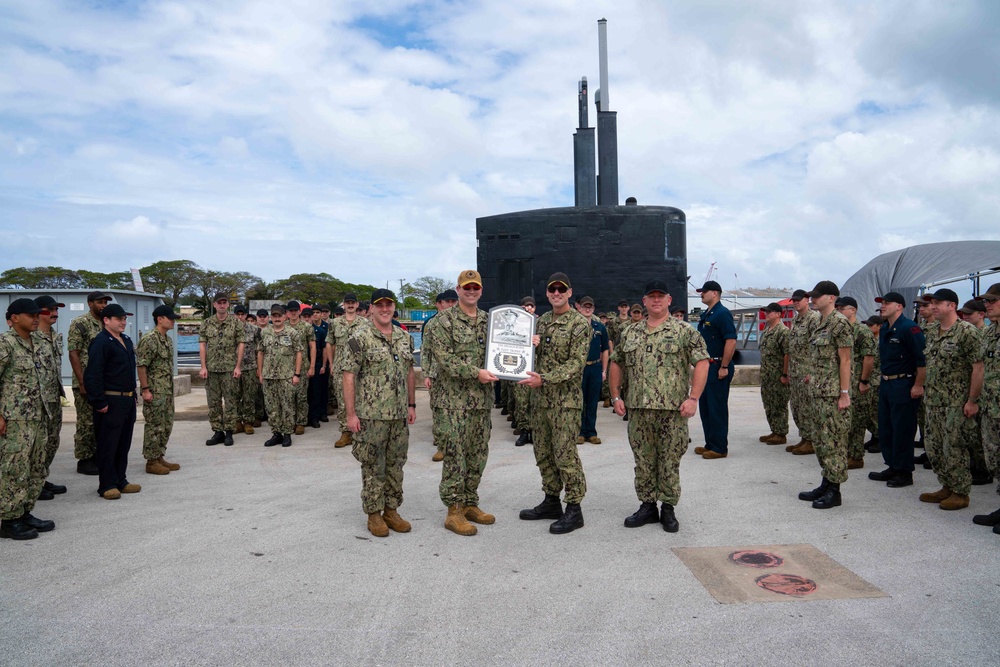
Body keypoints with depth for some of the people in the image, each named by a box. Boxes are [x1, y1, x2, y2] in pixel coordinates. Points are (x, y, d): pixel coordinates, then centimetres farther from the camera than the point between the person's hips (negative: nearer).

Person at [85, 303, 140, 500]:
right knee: (108, 445, 0)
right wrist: (99, 402, -19)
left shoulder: (127, 341, 15)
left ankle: (120, 481, 23)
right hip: (111, 402, -8)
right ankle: (107, 485, 9)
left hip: (128, 400, 9)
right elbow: (92, 375, -18)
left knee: (124, 444, 14)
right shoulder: (101, 342, -13)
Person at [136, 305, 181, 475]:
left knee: (166, 425, 13)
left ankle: (159, 457, 23)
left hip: (168, 391, 9)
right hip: (154, 392, -9)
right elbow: (140, 366, -17)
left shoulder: (168, 340, 13)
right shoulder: (149, 340, -15)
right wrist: (145, 389, -20)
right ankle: (151, 462, 7)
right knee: (154, 426, -2)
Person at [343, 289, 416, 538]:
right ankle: (374, 514, 17)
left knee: (396, 465, 12)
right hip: (371, 415, -5)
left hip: (400, 415, 5)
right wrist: (351, 413, -14)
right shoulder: (360, 338, -8)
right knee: (373, 466, 4)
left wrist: (412, 405, 12)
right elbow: (349, 376, -10)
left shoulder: (405, 337, 9)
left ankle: (391, 510, 25)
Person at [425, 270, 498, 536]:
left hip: (482, 399, 6)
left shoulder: (489, 320, 13)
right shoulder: (444, 320, -6)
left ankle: (470, 504, 25)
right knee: (455, 456, -3)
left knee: (478, 455, 12)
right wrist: (476, 372, -21)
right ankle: (454, 511, 8)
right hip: (454, 401, -6)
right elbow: (444, 358, -15)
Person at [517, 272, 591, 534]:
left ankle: (574, 510, 6)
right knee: (543, 452, 13)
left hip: (566, 399, -7)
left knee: (565, 454, -5)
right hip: (541, 398, 7)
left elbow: (576, 363, -16)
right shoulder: (541, 321, 14)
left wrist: (544, 379, -22)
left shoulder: (580, 323, -8)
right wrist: (530, 345, -2)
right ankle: (551, 501, 26)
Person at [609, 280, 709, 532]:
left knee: (669, 461, 4)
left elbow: (702, 363, -7)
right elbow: (616, 364, 19)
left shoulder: (684, 332, -2)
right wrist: (616, 396, 12)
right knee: (643, 460, 10)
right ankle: (647, 506, 23)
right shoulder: (630, 334, 12)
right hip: (638, 408, 4)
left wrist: (693, 398, -14)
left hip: (672, 409, -4)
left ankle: (668, 508, 17)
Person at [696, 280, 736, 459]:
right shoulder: (705, 315, 16)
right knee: (704, 407, 13)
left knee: (717, 408, -4)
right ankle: (710, 444, 23)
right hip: (705, 367, 10)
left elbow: (731, 341, -20)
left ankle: (720, 448, 4)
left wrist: (724, 367, -22)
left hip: (718, 368, -10)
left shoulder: (722, 314, -13)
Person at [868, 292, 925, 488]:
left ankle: (905, 472, 8)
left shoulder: (909, 328, -14)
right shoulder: (884, 329, 13)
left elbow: (922, 359, -18)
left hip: (903, 385, -9)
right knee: (885, 428, 13)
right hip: (885, 384, 9)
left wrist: (918, 385, -19)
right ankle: (892, 467, 24)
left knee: (902, 430, -2)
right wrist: (884, 379, 18)